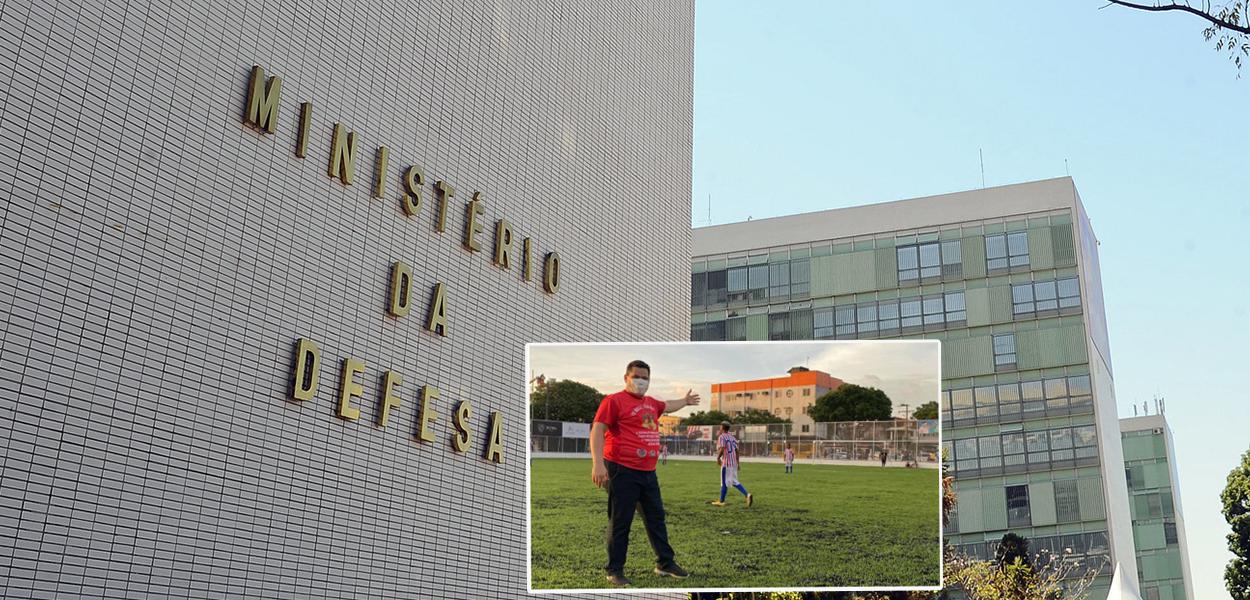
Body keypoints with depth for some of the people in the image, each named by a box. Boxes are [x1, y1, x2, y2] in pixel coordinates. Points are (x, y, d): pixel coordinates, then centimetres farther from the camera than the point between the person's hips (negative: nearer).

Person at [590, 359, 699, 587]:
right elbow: (597, 430, -15)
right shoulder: (614, 401, -8)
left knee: (656, 518, 15)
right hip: (622, 471, -8)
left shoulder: (651, 403, 16)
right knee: (620, 522, -2)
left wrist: (686, 401, 54)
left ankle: (665, 563, 27)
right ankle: (614, 571, 7)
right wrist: (597, 463, -25)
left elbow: (667, 406, 39)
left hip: (648, 472, 8)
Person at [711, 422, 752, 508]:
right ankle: (747, 494, -3)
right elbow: (737, 450, 14)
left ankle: (721, 501, 7)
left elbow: (722, 449, -21)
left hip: (726, 462, -7)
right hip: (734, 462, 7)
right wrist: (737, 463, 17)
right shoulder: (733, 437, 16)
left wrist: (718, 457, -6)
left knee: (725, 482, 0)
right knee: (734, 481, 13)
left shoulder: (722, 437, -7)